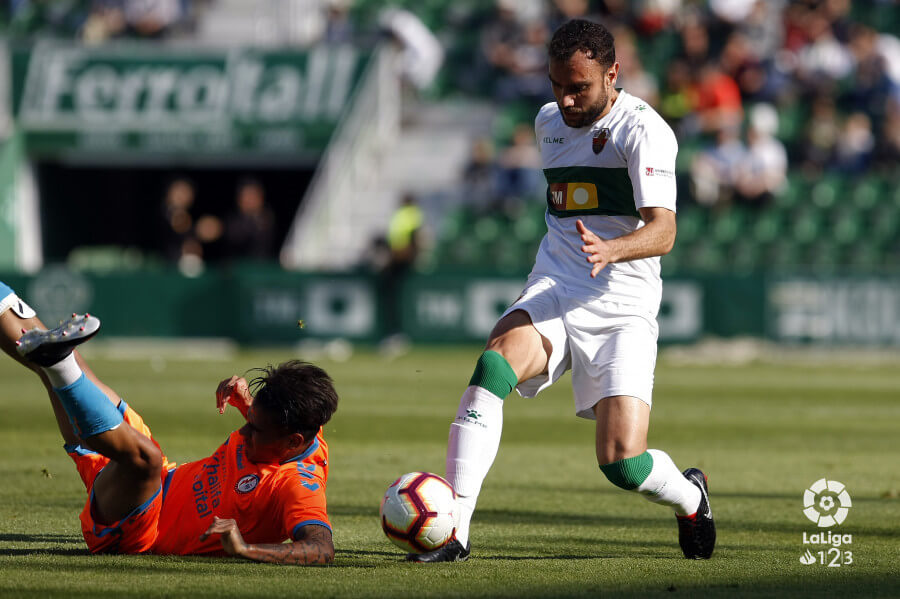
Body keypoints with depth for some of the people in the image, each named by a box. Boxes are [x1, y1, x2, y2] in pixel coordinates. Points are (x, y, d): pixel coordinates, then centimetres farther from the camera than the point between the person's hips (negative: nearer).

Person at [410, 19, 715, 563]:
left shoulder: (643, 129, -10)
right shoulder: (549, 123, 12)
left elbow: (662, 230, -23)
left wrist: (609, 250, -41)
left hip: (623, 308, -4)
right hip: (552, 294, 4)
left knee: (623, 463, -14)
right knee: (494, 362, -30)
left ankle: (690, 496, 25)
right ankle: (454, 531, -32)